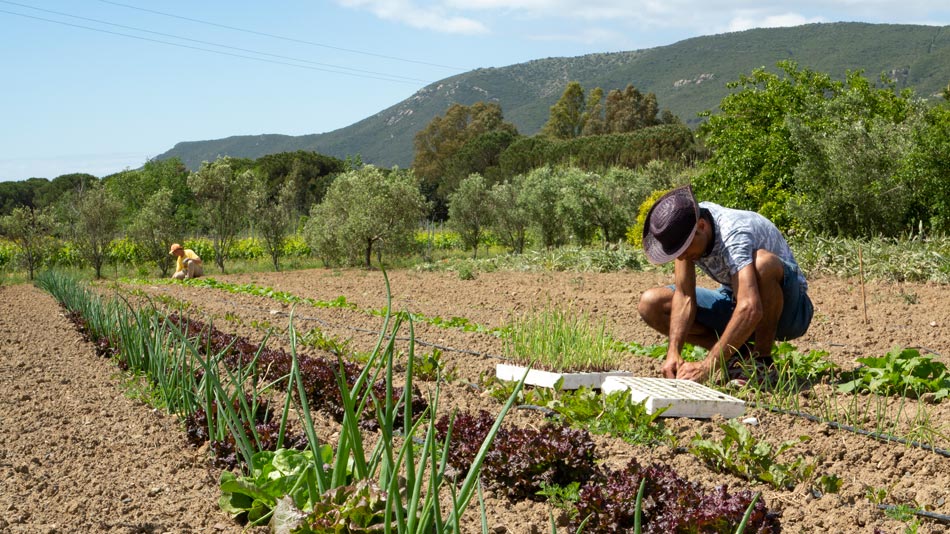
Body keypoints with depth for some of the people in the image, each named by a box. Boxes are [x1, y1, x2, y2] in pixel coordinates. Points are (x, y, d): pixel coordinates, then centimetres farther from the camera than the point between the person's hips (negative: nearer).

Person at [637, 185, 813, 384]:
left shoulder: (733, 235, -34)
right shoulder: (683, 226, -14)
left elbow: (750, 309, -46)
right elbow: (684, 296, -14)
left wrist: (708, 365, -47)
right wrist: (674, 351, -28)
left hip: (786, 305, -6)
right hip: (735, 302, 6)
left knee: (762, 262, -40)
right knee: (650, 304, -10)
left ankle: (763, 362, -20)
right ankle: (738, 355, -5)